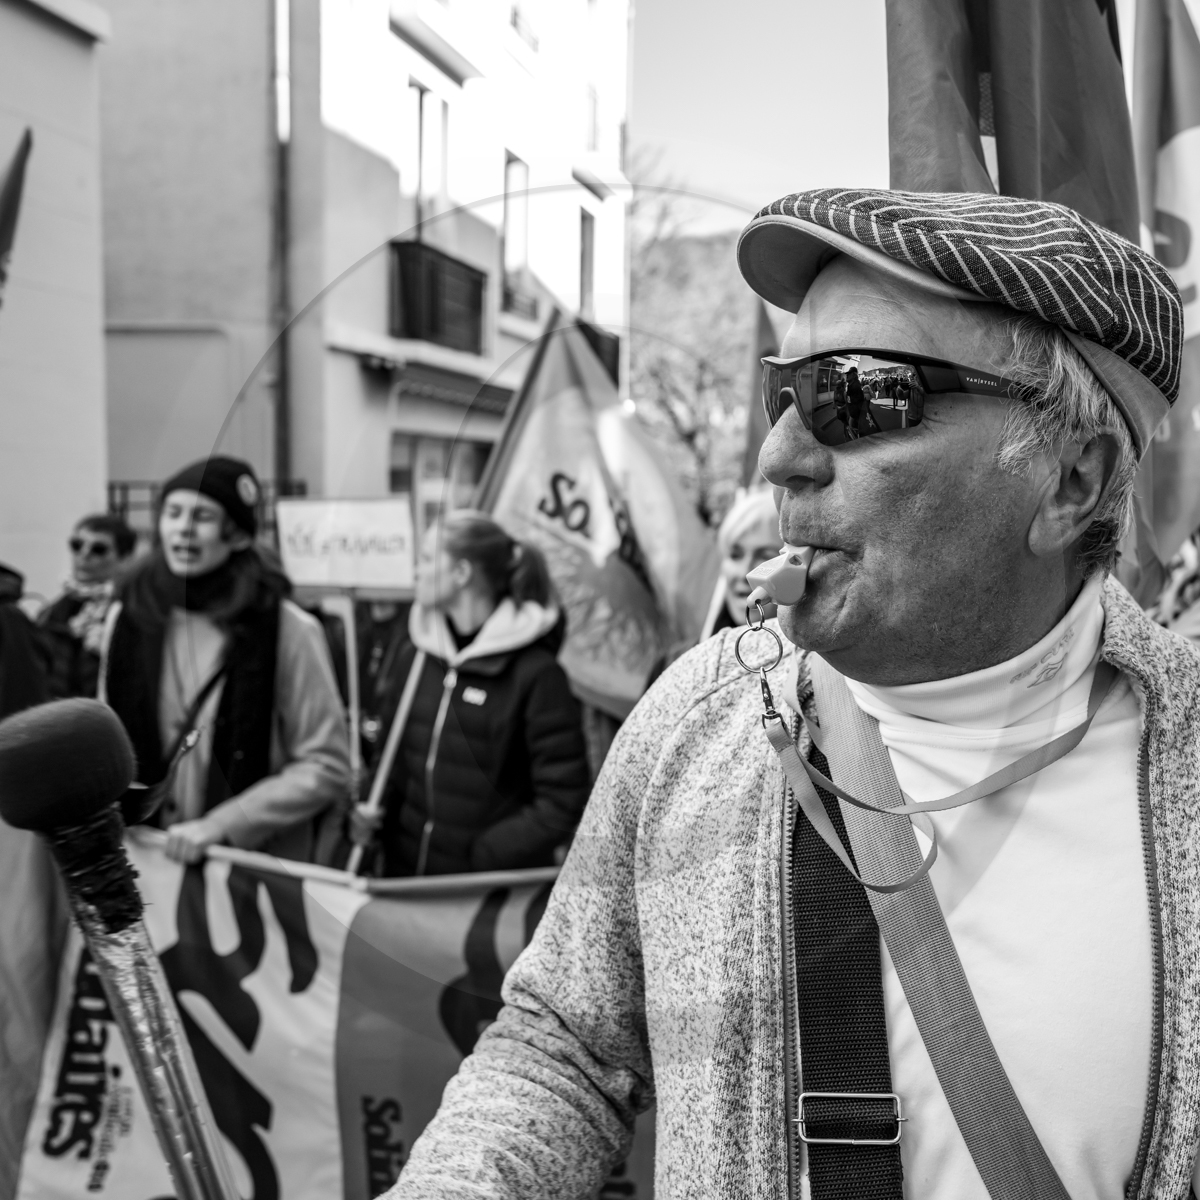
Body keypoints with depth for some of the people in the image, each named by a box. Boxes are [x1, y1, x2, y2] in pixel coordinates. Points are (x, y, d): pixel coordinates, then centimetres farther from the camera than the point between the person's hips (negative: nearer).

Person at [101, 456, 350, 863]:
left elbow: (326, 767, -11)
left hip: (257, 864, -3)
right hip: (146, 859, 3)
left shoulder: (287, 629, -13)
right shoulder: (130, 617, 0)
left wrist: (220, 824, -16)